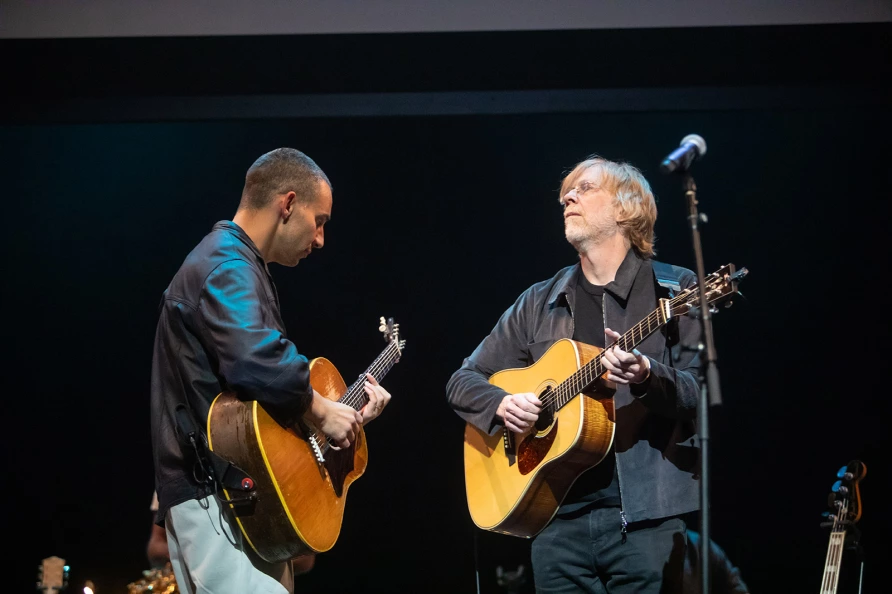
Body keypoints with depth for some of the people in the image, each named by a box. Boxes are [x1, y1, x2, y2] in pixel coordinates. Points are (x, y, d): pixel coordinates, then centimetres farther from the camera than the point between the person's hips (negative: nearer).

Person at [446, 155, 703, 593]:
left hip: (645, 513, -3)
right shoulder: (539, 303, 14)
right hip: (558, 517, 3)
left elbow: (703, 393, -5)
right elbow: (463, 381, 17)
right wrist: (501, 405, -4)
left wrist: (648, 376, -24)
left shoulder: (674, 291, 3)